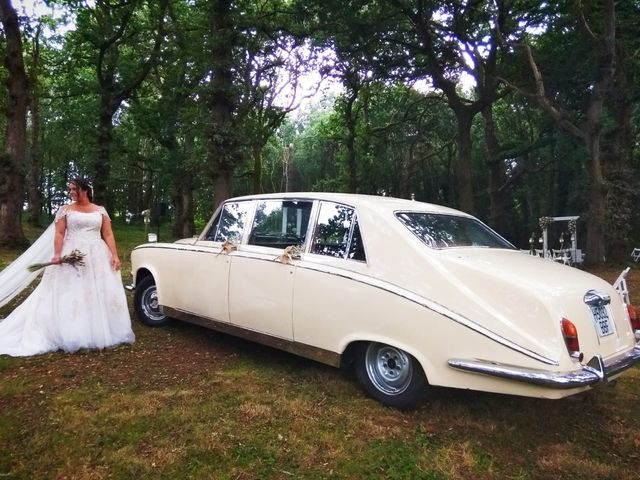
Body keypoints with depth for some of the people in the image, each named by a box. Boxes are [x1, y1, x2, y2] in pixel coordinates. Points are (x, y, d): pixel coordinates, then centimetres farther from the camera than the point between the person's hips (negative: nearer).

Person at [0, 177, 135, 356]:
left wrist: (115, 255, -6)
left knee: (100, 294, 1)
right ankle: (72, 336, 1)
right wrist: (57, 254, -15)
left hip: (98, 257, 1)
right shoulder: (65, 210, 6)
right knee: (71, 295, -3)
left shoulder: (100, 211, 9)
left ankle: (100, 334, 11)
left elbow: (108, 235, 5)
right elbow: (59, 234, -1)